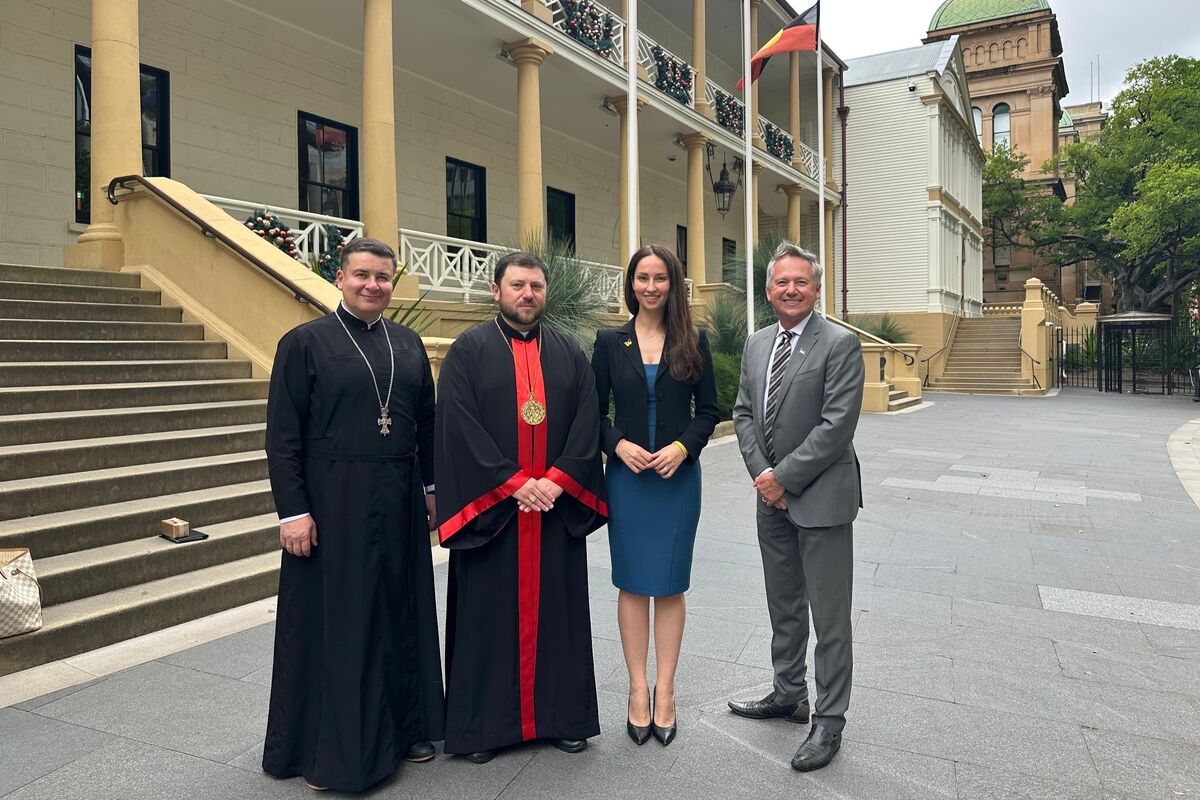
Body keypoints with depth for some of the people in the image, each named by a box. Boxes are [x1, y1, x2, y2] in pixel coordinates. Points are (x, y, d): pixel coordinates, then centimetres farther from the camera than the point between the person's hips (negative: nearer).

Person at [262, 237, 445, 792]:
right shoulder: (305, 342, -5)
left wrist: (431, 487, 11)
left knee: (401, 612, 14)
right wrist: (293, 511, -13)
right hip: (333, 503, -4)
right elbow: (282, 435, -8)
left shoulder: (409, 344, 8)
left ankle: (402, 726, 31)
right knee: (332, 620, 6)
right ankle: (329, 747, 23)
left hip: (399, 503, 5)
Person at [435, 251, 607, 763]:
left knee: (557, 608, 10)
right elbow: (460, 426, -10)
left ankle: (562, 716, 24)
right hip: (489, 507, -3)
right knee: (490, 613, 5)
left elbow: (587, 426, 2)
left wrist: (556, 481, -11)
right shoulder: (468, 351, -1)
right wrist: (515, 484, -15)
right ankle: (483, 722, 20)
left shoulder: (570, 354, 9)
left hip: (557, 508, 3)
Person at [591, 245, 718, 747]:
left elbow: (708, 410, 3)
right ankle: (638, 688, 20)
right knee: (632, 584, 7)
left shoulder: (692, 341, 2)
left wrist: (682, 447, -13)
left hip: (678, 476, 0)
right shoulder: (610, 342, 2)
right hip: (627, 476, 0)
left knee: (670, 586, 6)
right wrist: (618, 444, -13)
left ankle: (664, 690, 19)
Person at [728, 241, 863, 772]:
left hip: (821, 499, -6)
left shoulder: (840, 344, -11)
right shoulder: (756, 344, 9)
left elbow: (838, 425, -18)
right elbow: (743, 414, 10)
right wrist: (760, 474, -4)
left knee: (829, 616, 3)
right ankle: (788, 694, 36)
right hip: (772, 498, 7)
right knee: (783, 607, 19)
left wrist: (783, 477, -16)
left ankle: (829, 719, 17)